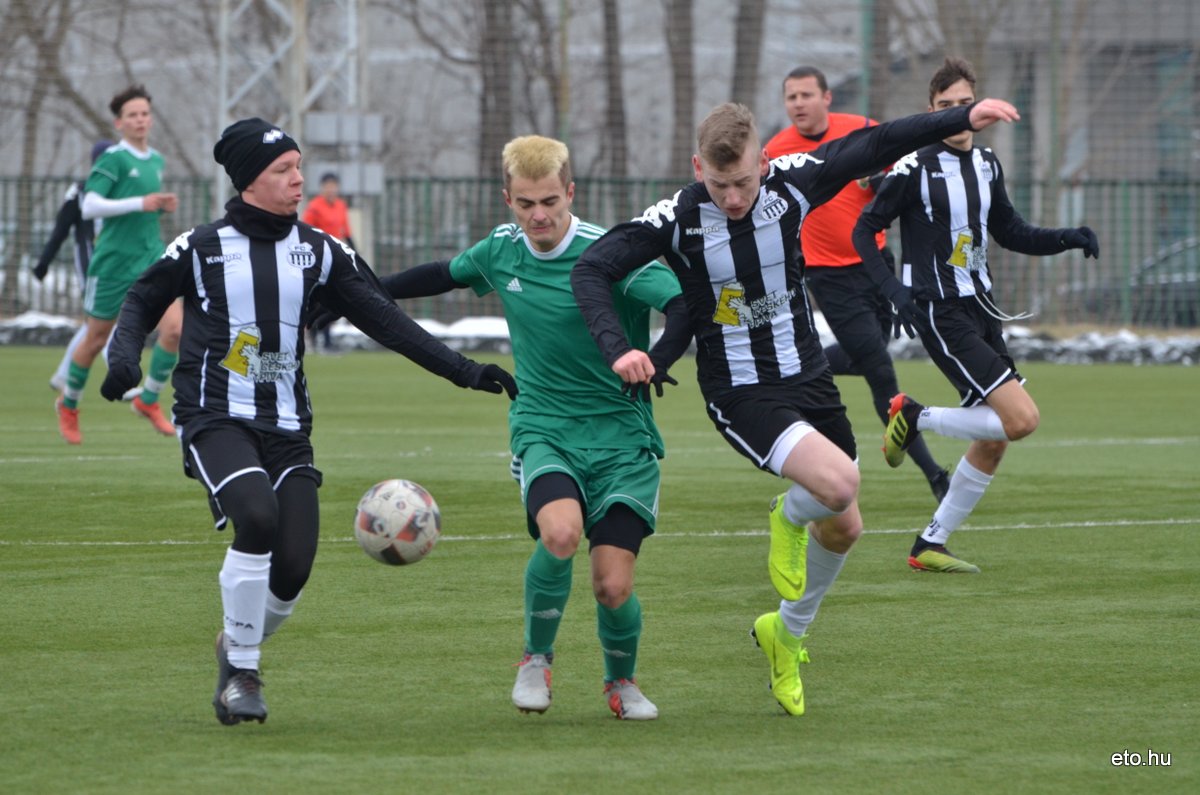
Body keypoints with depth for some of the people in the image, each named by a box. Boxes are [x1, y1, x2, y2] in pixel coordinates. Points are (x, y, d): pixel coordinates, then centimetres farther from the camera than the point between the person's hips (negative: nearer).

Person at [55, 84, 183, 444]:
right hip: (113, 262, -6)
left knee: (174, 328, -13)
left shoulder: (156, 161, 11)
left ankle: (148, 400, 5)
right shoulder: (113, 159, -12)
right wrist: (140, 203, -28)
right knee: (96, 339, 6)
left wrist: (162, 206, 6)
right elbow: (89, 207, -22)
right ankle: (68, 404, 30)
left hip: (151, 258, 6)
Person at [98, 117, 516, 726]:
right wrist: (125, 357, -9)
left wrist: (461, 370, 1)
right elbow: (142, 303, 12)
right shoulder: (201, 248, 1)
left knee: (293, 567, -11)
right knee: (257, 515, -30)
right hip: (216, 420, -3)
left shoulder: (318, 252, 9)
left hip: (287, 429, 3)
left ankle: (239, 648, 22)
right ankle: (242, 671, -14)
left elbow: (382, 318, 8)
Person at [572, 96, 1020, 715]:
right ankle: (788, 518, 8)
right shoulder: (678, 218, -18)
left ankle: (787, 631, 38)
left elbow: (873, 146, 2)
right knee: (838, 483, -28)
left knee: (843, 528, 12)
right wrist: (618, 349, -30)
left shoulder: (791, 182, -9)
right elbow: (591, 270, -16)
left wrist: (963, 119, 2)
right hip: (740, 396, -5)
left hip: (807, 378, 5)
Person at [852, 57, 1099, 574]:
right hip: (940, 315, -8)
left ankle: (930, 546, 16)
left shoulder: (986, 164, 9)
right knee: (1021, 418, -18)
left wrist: (1067, 238, 4)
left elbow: (1009, 233, 20)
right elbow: (864, 230, -7)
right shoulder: (916, 168, -12)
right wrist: (893, 289, -20)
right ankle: (916, 418, 1)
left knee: (992, 445, 6)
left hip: (979, 309, 8)